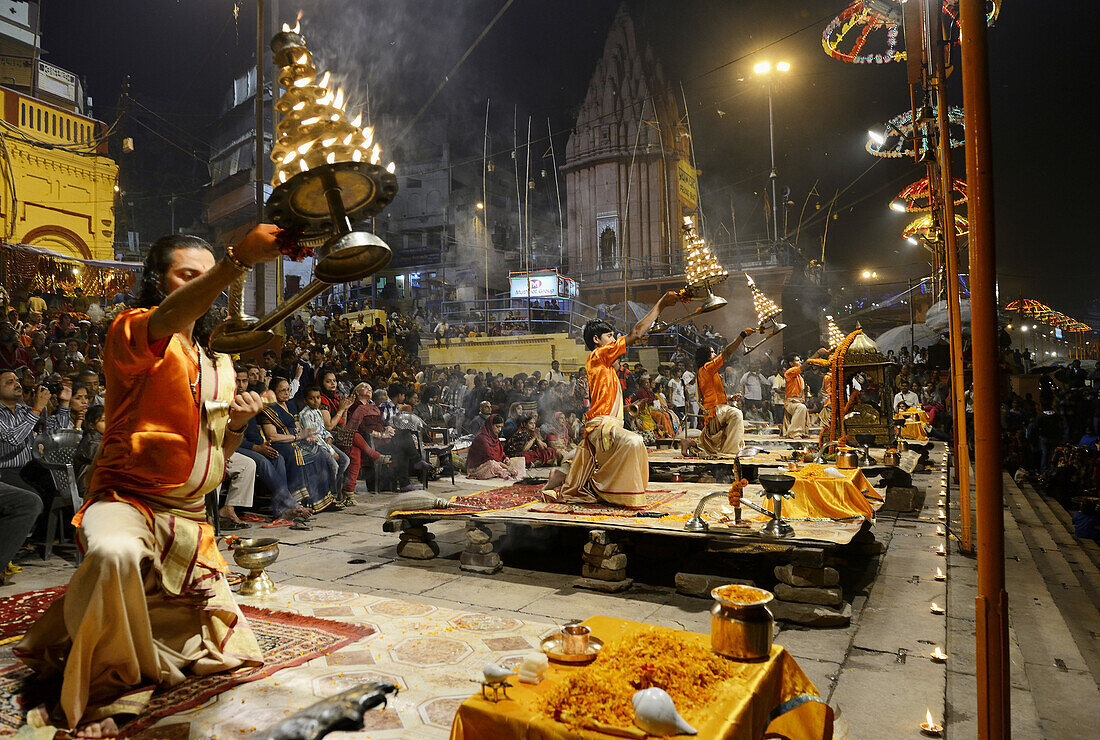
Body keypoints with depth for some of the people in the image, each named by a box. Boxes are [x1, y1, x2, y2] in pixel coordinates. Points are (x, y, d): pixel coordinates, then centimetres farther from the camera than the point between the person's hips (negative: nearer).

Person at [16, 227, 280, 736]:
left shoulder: (219, 364, 13)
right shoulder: (133, 332, -7)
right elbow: (166, 320, -35)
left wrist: (237, 424, -5)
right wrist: (241, 258, -49)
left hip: (191, 520, 7)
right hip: (127, 499, -7)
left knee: (230, 653, 9)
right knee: (114, 553, -45)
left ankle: (73, 627, 27)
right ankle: (101, 693, -16)